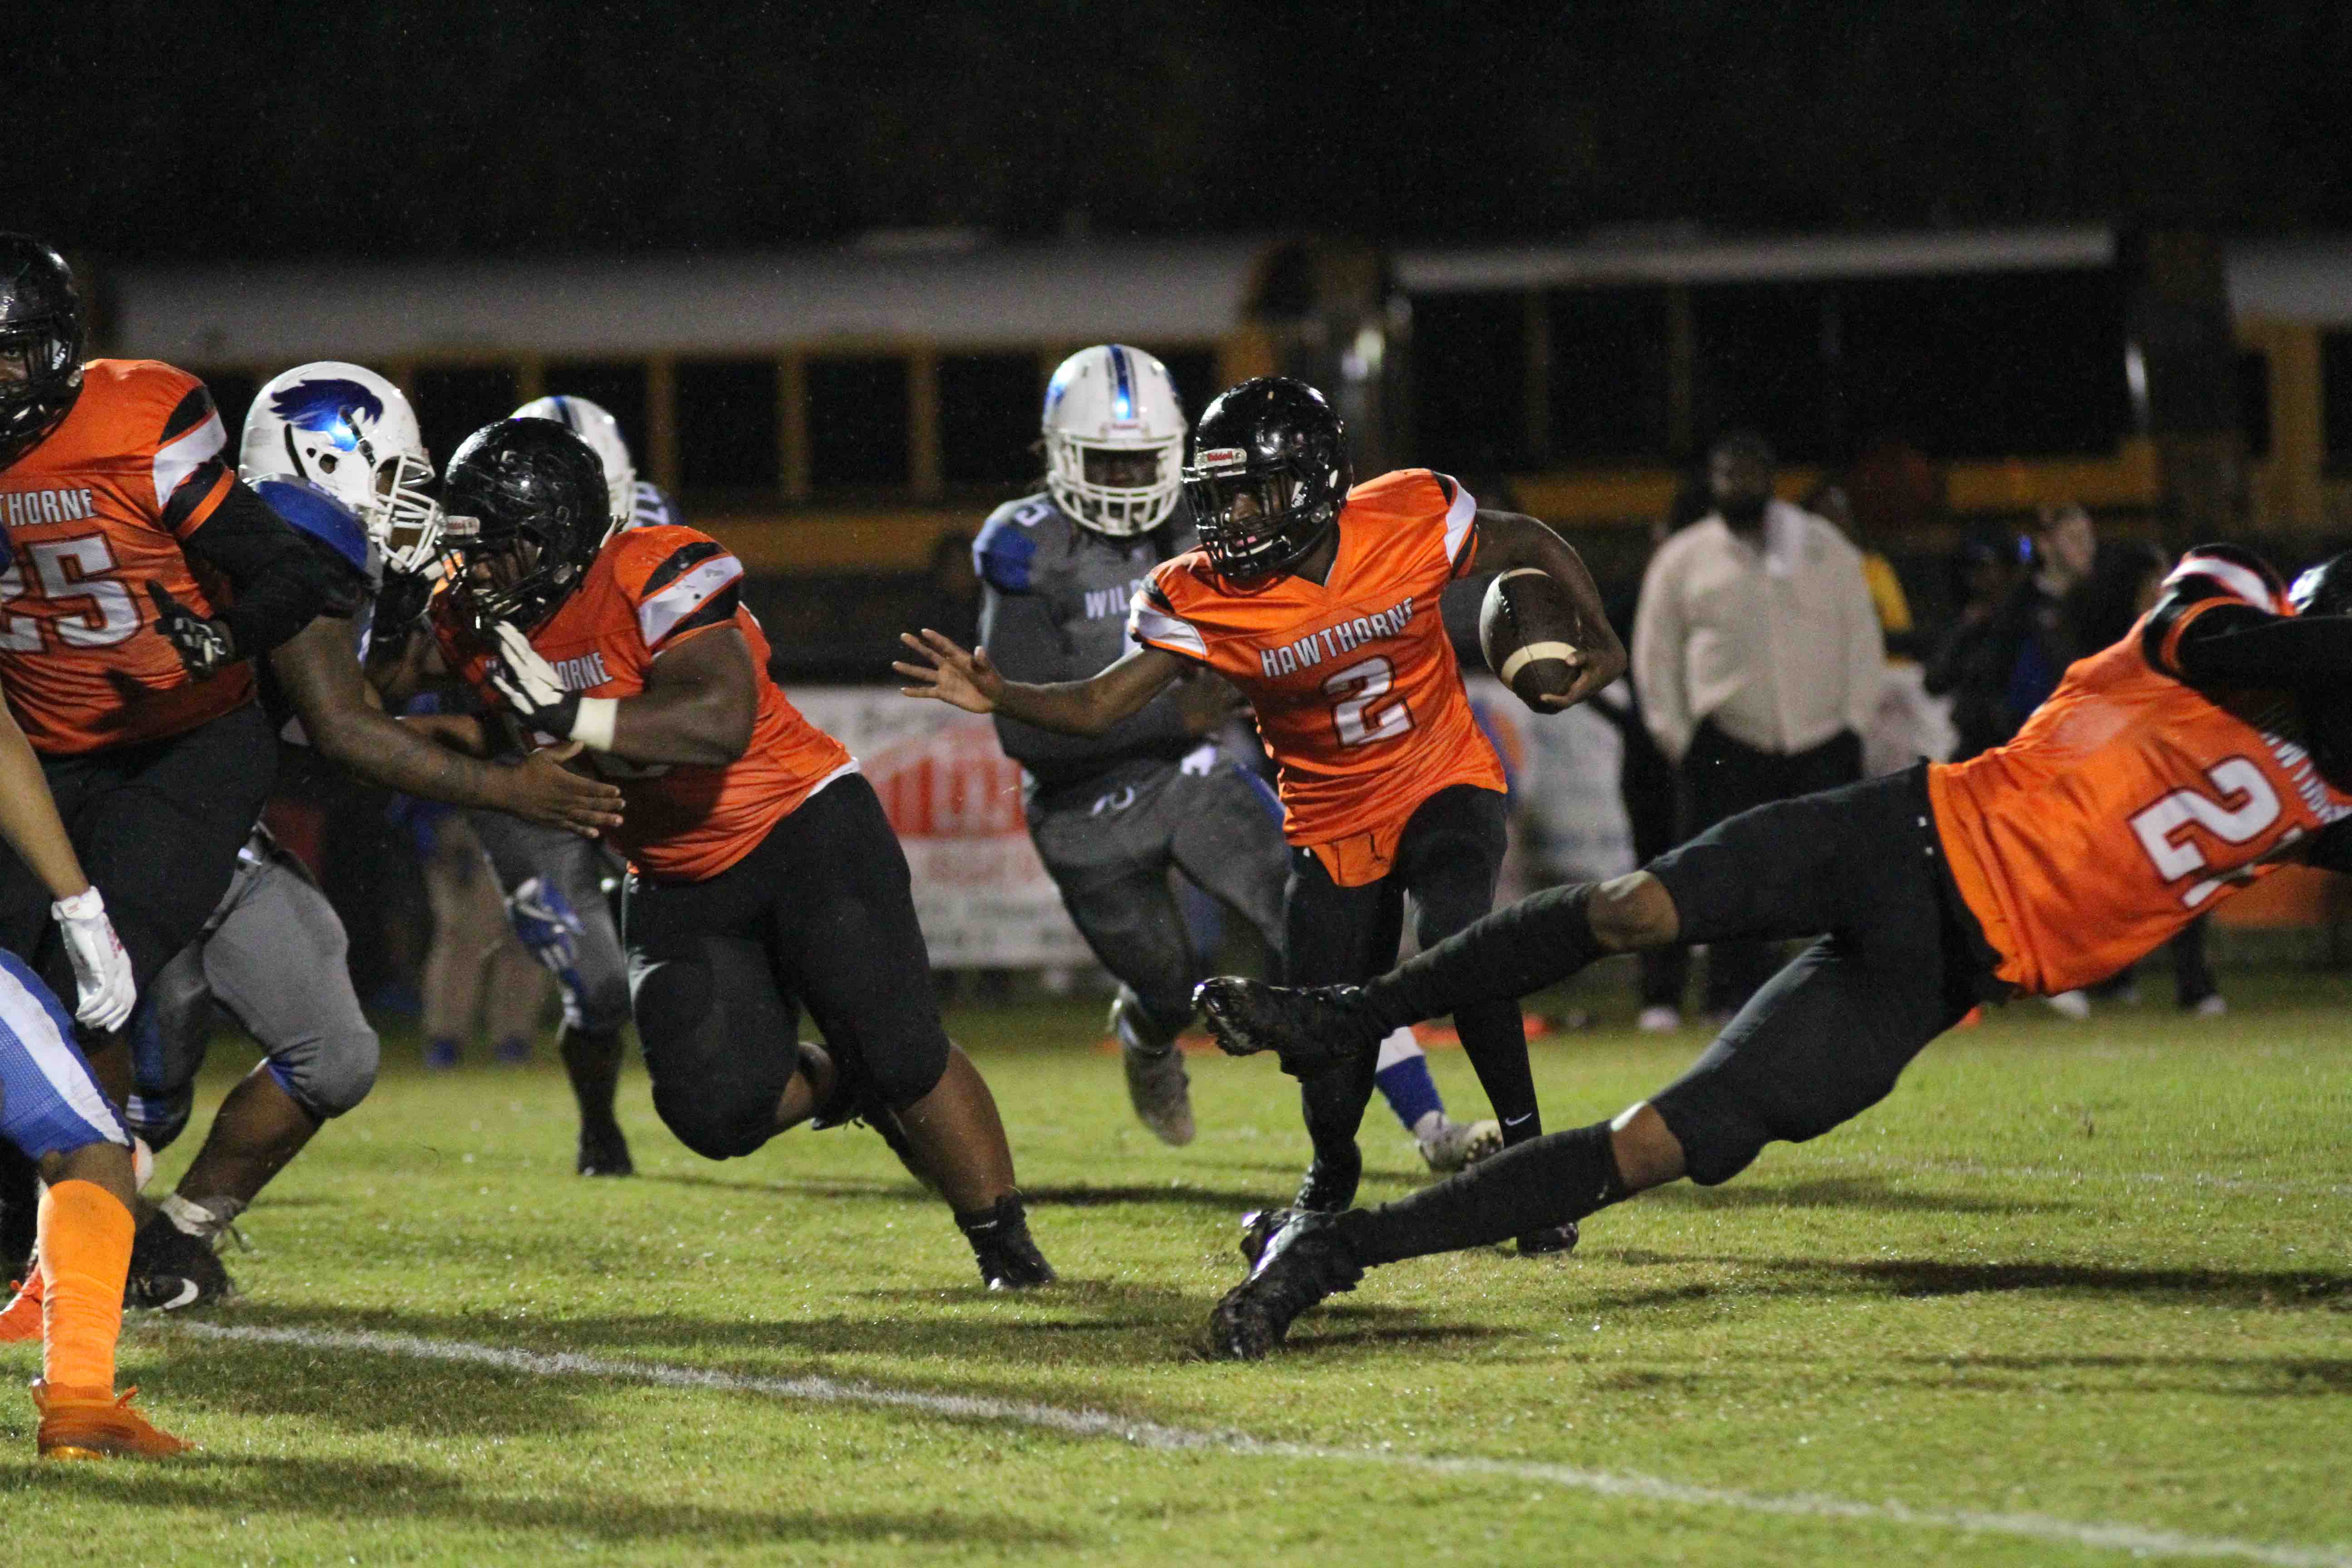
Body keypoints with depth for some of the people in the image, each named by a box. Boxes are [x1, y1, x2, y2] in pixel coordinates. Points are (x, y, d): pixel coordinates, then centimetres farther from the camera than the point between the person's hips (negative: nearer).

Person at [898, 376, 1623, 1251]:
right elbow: (1101, 704, -18)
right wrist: (998, 697, -35)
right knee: (1331, 1070, 1)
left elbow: (1529, 546, 1)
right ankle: (1332, 1179, 37)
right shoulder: (1202, 600, -17)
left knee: (1458, 943, -32)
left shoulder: (1413, 521, -17)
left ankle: (1524, 1144, -12)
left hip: (1445, 788, -1)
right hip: (1331, 826, 2)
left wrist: (1597, 635, -11)